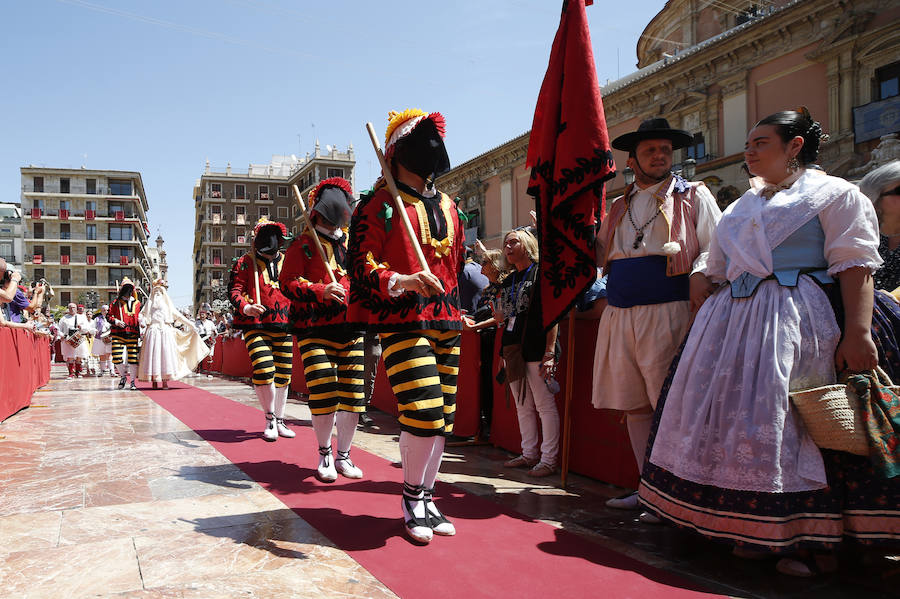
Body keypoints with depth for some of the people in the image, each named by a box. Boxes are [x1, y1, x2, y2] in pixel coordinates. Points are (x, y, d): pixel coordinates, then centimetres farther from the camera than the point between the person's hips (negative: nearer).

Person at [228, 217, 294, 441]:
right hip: (256, 326, -4)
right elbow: (234, 290, -3)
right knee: (264, 370, -17)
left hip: (284, 326, 4)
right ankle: (270, 419, 2)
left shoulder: (287, 263, 15)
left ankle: (279, 421, 20)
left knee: (283, 374, 6)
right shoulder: (245, 263, 4)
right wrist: (245, 307, -22)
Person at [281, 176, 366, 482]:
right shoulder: (303, 245, 5)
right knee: (323, 393, -11)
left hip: (351, 329, 4)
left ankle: (344, 455, 19)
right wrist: (321, 290, -19)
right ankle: (324, 453, 12)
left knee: (353, 394, 1)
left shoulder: (350, 244, 20)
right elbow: (288, 283, -4)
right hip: (316, 330, -4)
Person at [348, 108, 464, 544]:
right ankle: (411, 497, 9)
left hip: (446, 324, 7)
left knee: (441, 417, 7)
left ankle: (426, 499, 22)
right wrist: (403, 282, -25)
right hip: (401, 322, -6)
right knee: (422, 412, -14)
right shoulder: (379, 205, -1)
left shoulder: (447, 208, 18)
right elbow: (362, 266, -9)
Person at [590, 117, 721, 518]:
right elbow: (599, 255, 25)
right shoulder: (619, 207, 21)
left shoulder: (693, 196, 8)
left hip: (668, 311, -5)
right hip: (620, 315, 5)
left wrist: (700, 274, -17)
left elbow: (716, 245, 2)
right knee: (634, 404, 8)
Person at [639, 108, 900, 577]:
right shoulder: (741, 208, 23)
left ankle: (815, 538, 3)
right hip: (734, 322, 7)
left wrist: (858, 332, -19)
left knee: (792, 421, -10)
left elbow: (855, 266, -7)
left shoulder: (834, 193, 4)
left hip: (796, 322, -6)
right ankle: (755, 529, 14)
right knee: (733, 415, 2)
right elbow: (716, 273, 23)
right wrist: (704, 322, 13)